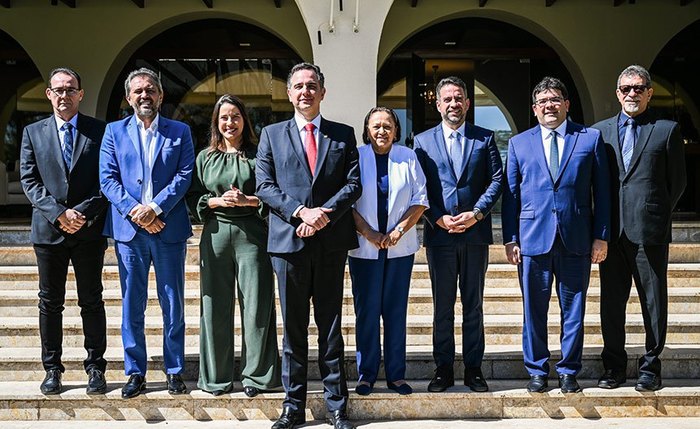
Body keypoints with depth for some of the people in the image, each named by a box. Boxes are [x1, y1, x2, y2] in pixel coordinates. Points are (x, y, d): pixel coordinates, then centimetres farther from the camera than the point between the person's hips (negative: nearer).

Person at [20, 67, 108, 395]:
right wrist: (58, 214, -12)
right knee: (50, 303, 7)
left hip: (89, 230, -1)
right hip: (48, 230, 1)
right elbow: (29, 181, 1)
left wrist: (84, 213, -13)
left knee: (92, 302, 6)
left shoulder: (99, 131, 4)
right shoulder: (33, 133, 8)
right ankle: (52, 369, 17)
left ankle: (95, 368, 14)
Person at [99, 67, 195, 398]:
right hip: (128, 228, 1)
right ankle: (135, 373, 15)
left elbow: (185, 175, -2)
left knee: (173, 303, 5)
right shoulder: (114, 132, 10)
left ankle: (174, 370, 16)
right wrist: (134, 211, -13)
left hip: (169, 228, 0)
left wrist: (155, 207, -15)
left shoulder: (180, 132, 8)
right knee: (132, 304, 6)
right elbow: (107, 178, 2)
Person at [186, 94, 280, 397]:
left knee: (256, 304, -2)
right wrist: (217, 201, -7)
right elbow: (193, 198, 10)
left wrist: (247, 200, -12)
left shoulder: (258, 155, 7)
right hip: (215, 234, 2)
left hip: (252, 235, -2)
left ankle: (255, 375, 9)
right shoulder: (205, 158, 14)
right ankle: (217, 377, 14)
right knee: (215, 306, 3)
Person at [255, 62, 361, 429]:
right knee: (293, 328, 6)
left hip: (331, 242, 0)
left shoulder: (343, 135, 11)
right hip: (289, 241, 0)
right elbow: (264, 186, 2)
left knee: (330, 326, 6)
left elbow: (354, 184, 2)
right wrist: (300, 212, -13)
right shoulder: (272, 135, 10)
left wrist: (324, 214, -13)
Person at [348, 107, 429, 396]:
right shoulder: (355, 157, 2)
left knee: (396, 310, 5)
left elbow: (420, 200, 5)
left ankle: (396, 374, 13)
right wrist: (369, 233, -10)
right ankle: (366, 375, 11)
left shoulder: (408, 157, 7)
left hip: (400, 247, 1)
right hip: (364, 247, -1)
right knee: (366, 310, 2)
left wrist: (399, 230, -7)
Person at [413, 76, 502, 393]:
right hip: (438, 234, 0)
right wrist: (439, 218, -10)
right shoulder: (422, 141, 7)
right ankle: (443, 369, 14)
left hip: (475, 233, 0)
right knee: (442, 306, 6)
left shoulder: (484, 138, 8)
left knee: (473, 305, 7)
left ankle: (473, 369, 16)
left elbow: (496, 179, 2)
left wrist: (476, 213, -10)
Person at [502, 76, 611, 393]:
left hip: (576, 240, 0)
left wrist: (601, 236, 0)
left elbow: (602, 190, 6)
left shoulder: (591, 138, 7)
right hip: (533, 239, 1)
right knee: (534, 310, 6)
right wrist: (510, 239, 1)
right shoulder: (519, 143, 10)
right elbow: (510, 194, 8)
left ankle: (568, 371, 20)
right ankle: (537, 371, 19)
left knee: (573, 310, 7)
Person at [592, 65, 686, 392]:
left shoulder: (667, 130, 5)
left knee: (653, 300, 4)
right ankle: (614, 365, 18)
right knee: (611, 300, 7)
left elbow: (678, 181, 6)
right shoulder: (600, 131, 12)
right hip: (612, 230, 3)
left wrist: (657, 213, 3)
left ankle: (650, 367, 15)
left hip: (650, 229, -2)